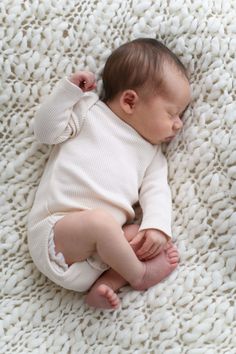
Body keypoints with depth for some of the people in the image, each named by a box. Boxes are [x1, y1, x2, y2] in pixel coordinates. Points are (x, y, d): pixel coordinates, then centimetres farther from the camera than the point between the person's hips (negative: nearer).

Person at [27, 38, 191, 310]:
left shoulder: (152, 152, 19)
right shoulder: (89, 110, 8)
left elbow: (156, 192, 7)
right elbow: (47, 131, 2)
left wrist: (156, 226, -12)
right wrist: (69, 90, -5)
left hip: (101, 243, 5)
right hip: (55, 230, -5)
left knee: (161, 244, -11)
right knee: (100, 220, -35)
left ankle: (105, 283, -22)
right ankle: (139, 275, -11)